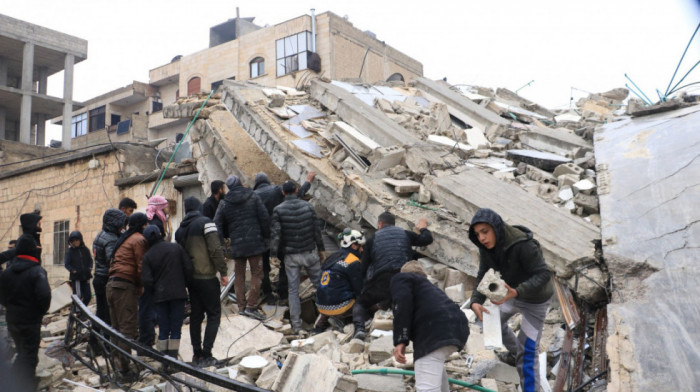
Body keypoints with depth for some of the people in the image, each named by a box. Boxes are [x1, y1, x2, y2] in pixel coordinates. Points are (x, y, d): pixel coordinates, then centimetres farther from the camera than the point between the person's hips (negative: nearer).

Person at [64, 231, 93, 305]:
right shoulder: (70, 251, -2)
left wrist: (90, 268, -1)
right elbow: (66, 264, -3)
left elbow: (90, 260, 16)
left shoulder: (85, 249, 8)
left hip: (85, 277, 4)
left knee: (88, 296, 4)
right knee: (78, 296, -5)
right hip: (75, 277, -4)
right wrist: (73, 270, -17)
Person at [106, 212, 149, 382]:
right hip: (125, 286, -9)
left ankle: (117, 365, 20)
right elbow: (141, 266, -11)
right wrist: (141, 286, 1)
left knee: (117, 328, 14)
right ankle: (124, 371, -8)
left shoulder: (124, 239, 23)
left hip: (112, 285, 9)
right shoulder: (139, 240, -5)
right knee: (128, 329, -7)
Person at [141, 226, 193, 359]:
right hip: (178, 293, 0)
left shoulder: (147, 256, -1)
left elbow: (146, 281, -6)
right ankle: (173, 358, 3)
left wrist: (154, 292, 12)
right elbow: (188, 268, -1)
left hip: (160, 296, 0)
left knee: (163, 329, 8)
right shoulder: (176, 248, 1)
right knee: (176, 328, 4)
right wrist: (185, 285, 12)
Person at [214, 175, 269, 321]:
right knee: (256, 273, 4)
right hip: (254, 242, -2)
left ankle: (241, 306, 13)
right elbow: (265, 217, -4)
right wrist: (266, 235, 7)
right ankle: (251, 306, -3)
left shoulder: (224, 203, 4)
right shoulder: (253, 197, 0)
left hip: (236, 244, 2)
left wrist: (221, 246, 6)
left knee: (239, 275, 12)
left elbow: (218, 225, 1)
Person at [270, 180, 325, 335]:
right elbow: (316, 230, 1)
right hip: (309, 252, 1)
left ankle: (296, 325, 6)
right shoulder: (307, 206, -1)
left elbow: (275, 234, -12)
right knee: (319, 284, 15)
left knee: (293, 290, 6)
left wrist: (273, 254, -5)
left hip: (291, 256, -1)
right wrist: (321, 249, 11)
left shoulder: (278, 210, -7)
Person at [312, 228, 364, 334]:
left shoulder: (332, 257, 15)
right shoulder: (353, 263, -9)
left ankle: (322, 320, 15)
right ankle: (338, 318, -10)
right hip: (338, 307, -8)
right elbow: (359, 290, -6)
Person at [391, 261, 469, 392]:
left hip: (436, 331, -9)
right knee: (435, 364, 38)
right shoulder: (427, 285, 39)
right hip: (457, 328, 9)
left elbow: (403, 303, -5)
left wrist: (400, 340, -10)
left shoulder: (401, 278, 18)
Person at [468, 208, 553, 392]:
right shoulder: (487, 247, -15)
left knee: (527, 351, -6)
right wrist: (476, 301, -30)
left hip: (535, 300, -7)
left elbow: (543, 274, -37)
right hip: (513, 294, 7)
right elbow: (483, 275, -12)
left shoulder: (523, 245, -37)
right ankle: (514, 353, 52)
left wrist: (516, 292, -50)